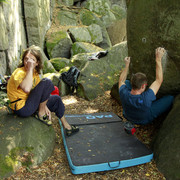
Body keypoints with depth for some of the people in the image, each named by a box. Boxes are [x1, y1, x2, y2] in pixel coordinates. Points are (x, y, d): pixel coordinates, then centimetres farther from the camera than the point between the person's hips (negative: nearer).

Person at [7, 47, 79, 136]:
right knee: (47, 82, -20)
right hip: (22, 108, -9)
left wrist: (45, 107, 3)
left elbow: (39, 92, 13)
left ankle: (66, 126, 26)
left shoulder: (35, 72, 6)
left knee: (56, 99, 16)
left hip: (31, 104, 9)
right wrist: (29, 69, -34)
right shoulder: (19, 73, -20)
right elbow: (27, 89, -42)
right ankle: (41, 114, -9)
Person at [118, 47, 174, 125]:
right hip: (145, 120, -3)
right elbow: (159, 80, -32)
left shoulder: (124, 94, -35)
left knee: (126, 82, 5)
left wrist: (127, 65, -3)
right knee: (171, 98, -7)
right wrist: (158, 59, -30)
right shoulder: (145, 99, -45)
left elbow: (121, 80, -9)